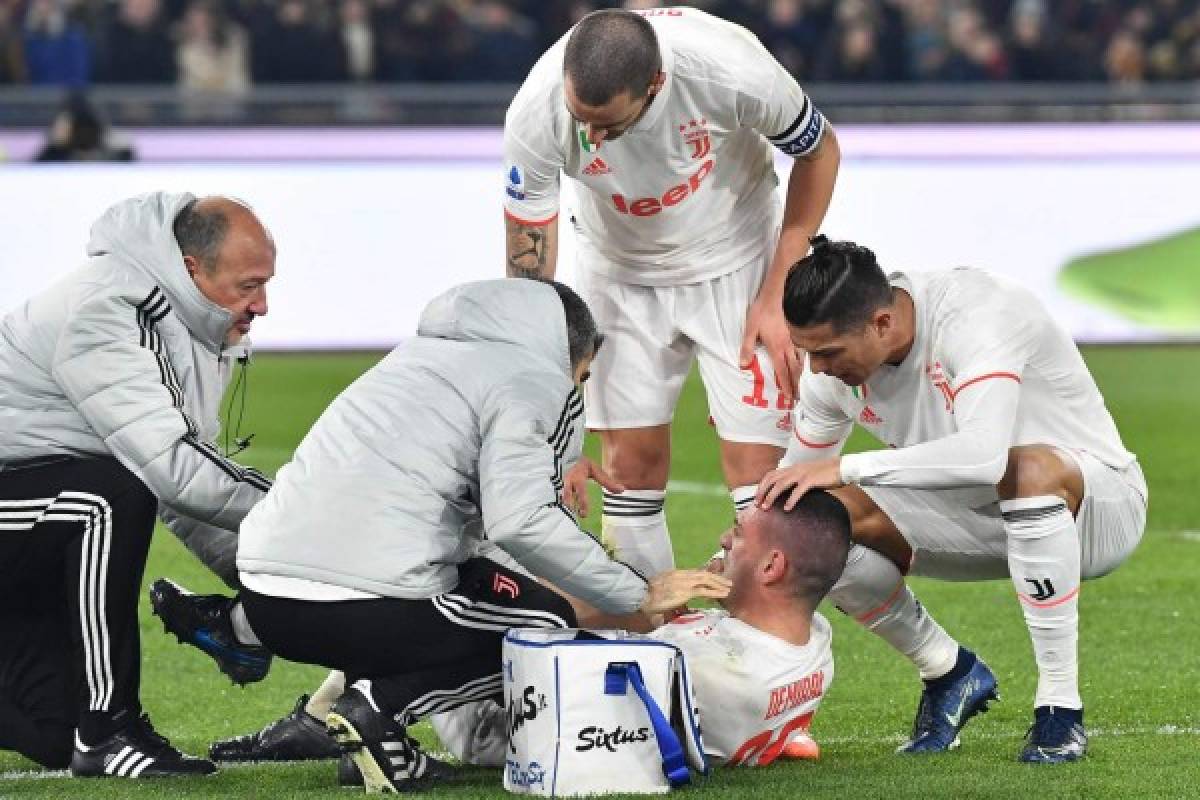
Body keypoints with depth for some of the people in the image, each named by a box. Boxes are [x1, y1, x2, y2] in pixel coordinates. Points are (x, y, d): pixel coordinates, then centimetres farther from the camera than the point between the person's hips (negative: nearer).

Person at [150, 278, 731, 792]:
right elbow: (519, 521, -14)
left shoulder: (429, 349, 24)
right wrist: (638, 596, -6)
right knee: (548, 626, 12)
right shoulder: (538, 382, 1)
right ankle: (379, 708, -10)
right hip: (358, 611, -8)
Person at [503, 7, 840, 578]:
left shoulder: (732, 71, -34)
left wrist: (775, 298, -12)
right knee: (631, 467, -1)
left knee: (755, 472, -9)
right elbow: (528, 279, -19)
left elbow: (819, 151, -11)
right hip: (620, 271, 2)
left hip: (734, 264, -2)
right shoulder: (535, 117, -30)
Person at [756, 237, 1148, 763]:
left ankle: (1061, 709, -29)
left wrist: (845, 468, -44)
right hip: (985, 520, 6)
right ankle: (949, 675, 5)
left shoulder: (977, 315, -31)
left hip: (1100, 503, -6)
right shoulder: (832, 368, -10)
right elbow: (790, 491, 2)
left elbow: (985, 454, -46)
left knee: (1029, 469, -42)